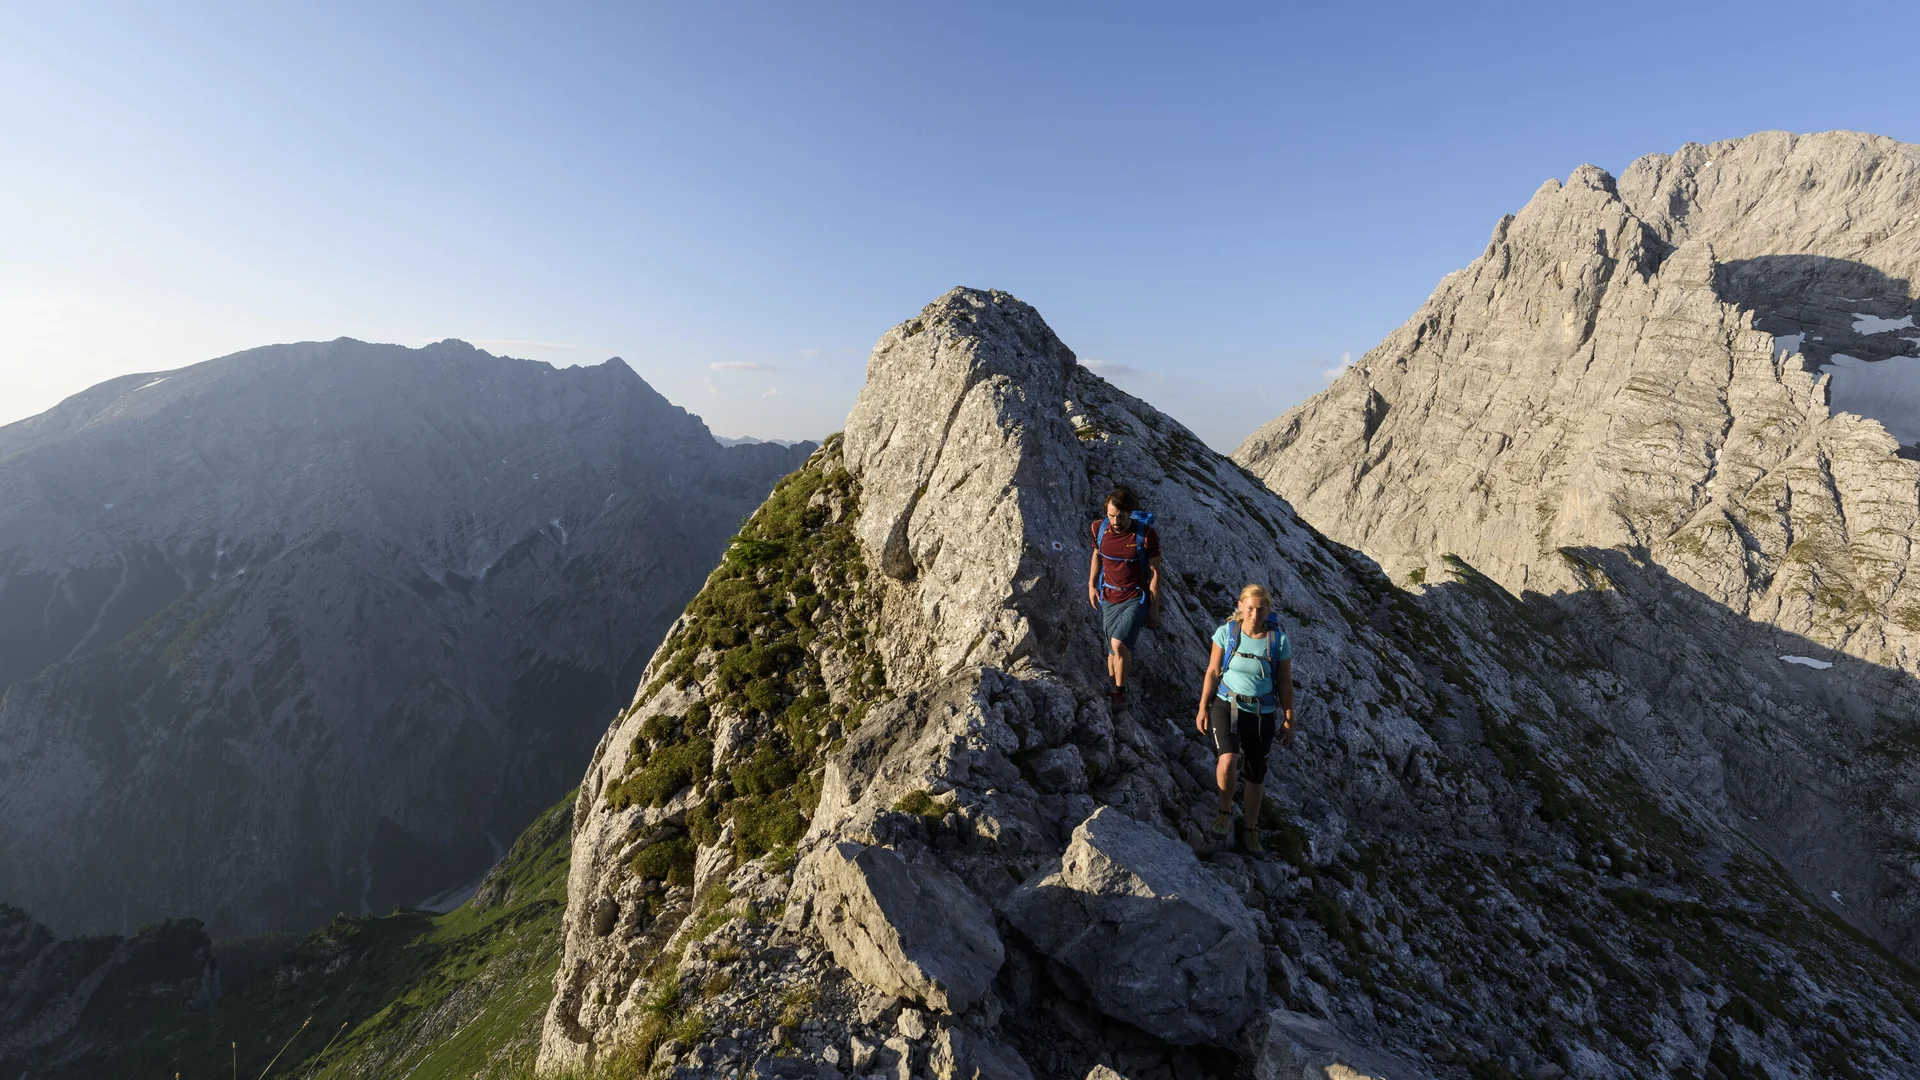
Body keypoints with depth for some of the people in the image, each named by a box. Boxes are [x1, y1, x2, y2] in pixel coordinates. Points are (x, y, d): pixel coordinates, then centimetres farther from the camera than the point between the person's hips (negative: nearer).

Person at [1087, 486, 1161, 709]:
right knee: (1113, 649, 11)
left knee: (1119, 644, -19)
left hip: (1136, 598, -4)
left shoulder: (1146, 535, -18)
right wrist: (1091, 585, 8)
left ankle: (1120, 691, 4)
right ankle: (1112, 686, 33)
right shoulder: (1099, 529, -8)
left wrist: (1154, 608, -7)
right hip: (1108, 597, 4)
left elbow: (1155, 571, -9)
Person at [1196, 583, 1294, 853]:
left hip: (1261, 712, 1)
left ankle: (1250, 826, 37)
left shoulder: (1278, 639, -11)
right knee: (1228, 761, -22)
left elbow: (1285, 682, -2)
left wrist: (1289, 720, 2)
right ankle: (1225, 809, 9)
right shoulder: (1226, 632, -11)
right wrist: (1203, 708, -3)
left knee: (1256, 772, 12)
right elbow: (1213, 672, -4)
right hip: (1226, 705, -1)